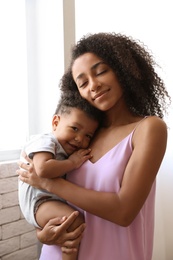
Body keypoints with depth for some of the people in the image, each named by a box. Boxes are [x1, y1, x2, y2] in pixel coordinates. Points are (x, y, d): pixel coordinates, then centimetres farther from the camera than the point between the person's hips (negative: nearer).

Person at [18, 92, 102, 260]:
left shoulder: (68, 150, 11)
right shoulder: (45, 142, -18)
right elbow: (42, 170, -37)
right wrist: (72, 163, -25)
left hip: (54, 200, 10)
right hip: (38, 202, -10)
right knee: (76, 221, -30)